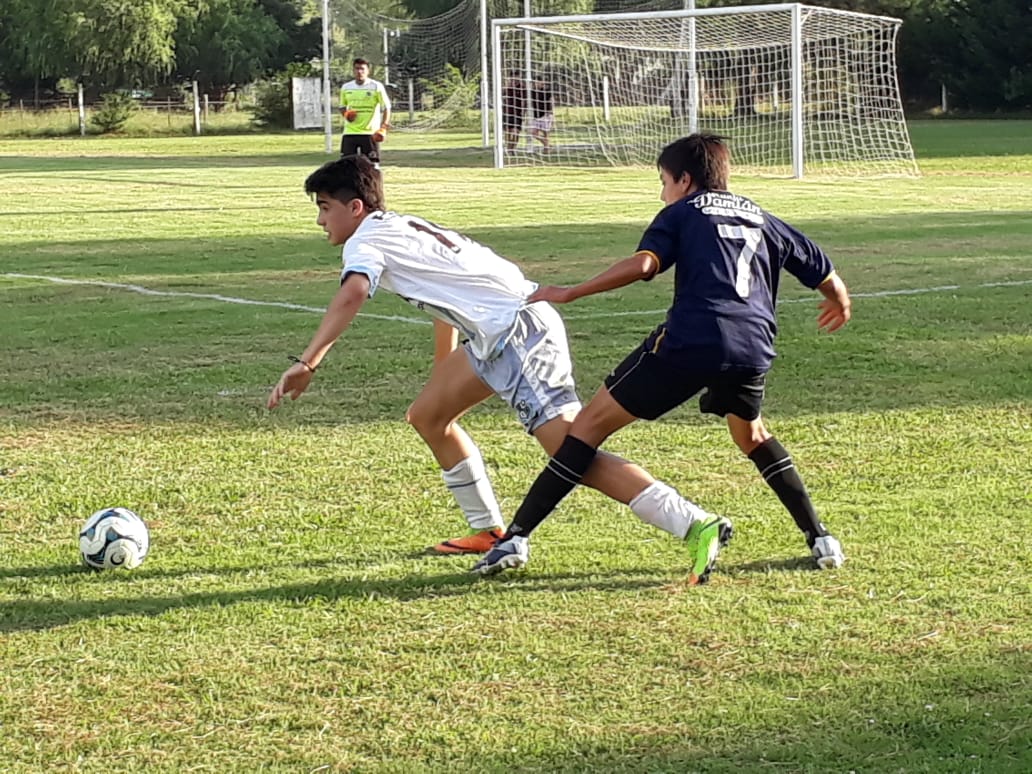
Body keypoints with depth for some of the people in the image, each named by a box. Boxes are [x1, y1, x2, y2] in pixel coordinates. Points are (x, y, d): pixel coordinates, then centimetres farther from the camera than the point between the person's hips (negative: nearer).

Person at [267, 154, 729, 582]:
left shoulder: (365, 241, -3)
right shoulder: (406, 228, 25)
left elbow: (352, 294, -24)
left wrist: (306, 363, -30)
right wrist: (445, 372, 41)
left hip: (517, 333, -10)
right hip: (496, 335, 10)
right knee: (427, 416, 21)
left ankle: (696, 526, -22)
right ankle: (488, 531, 27)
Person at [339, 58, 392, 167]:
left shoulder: (376, 86, -4)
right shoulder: (346, 88, 8)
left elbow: (386, 108, -4)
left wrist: (383, 128, -16)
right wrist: (346, 114, -4)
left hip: (370, 133, -3)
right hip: (349, 133, 3)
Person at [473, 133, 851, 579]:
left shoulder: (682, 212, 15)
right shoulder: (761, 219, 27)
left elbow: (643, 264, -5)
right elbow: (825, 275, 31)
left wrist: (569, 294, -3)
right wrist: (840, 306, 53)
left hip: (689, 341, -5)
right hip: (754, 347, 5)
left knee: (593, 422, 4)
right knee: (751, 435, 34)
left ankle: (516, 538, -3)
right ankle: (820, 539, 25)